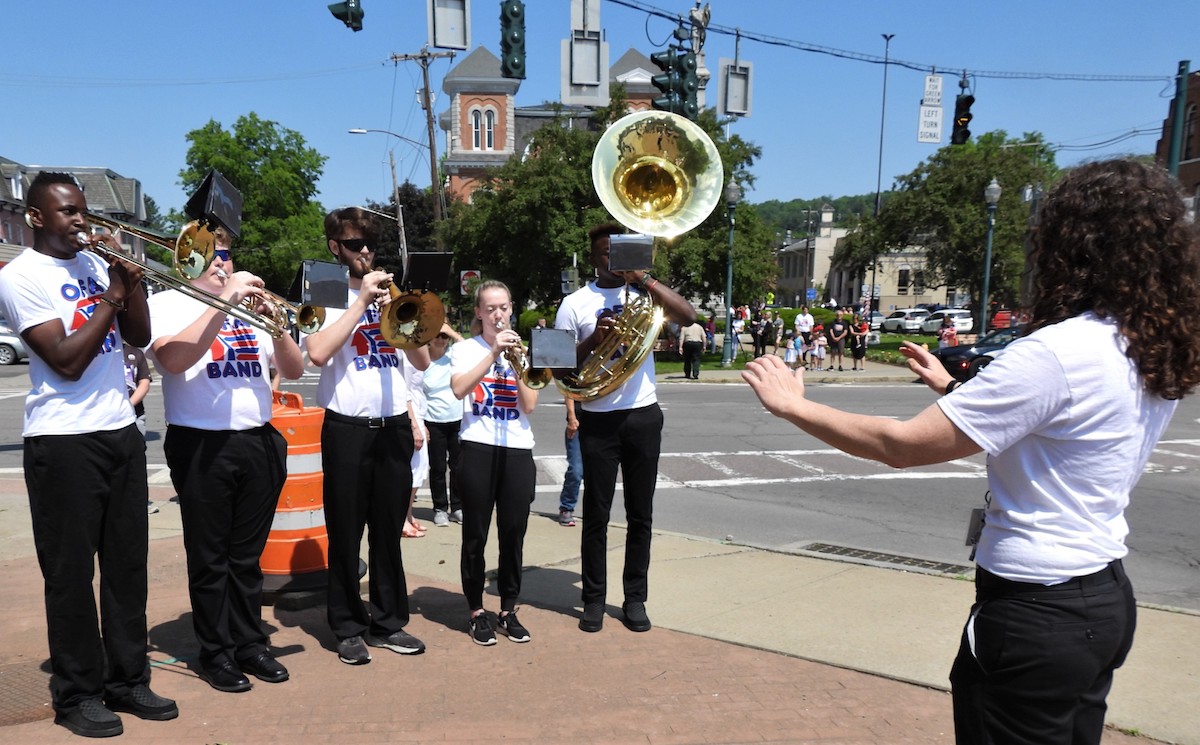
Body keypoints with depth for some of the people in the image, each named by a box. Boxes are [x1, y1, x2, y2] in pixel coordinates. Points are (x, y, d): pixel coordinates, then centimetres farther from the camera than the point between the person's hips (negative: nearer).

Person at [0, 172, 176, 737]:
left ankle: (128, 679, 22)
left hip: (122, 432, 6)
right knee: (71, 572, 4)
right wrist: (111, 298, -10)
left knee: (128, 563, 10)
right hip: (63, 441, -6)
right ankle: (76, 694, 18)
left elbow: (139, 336, 11)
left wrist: (132, 279, -2)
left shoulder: (95, 262, 13)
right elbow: (67, 361, -15)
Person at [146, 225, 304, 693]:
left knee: (247, 555, 12)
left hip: (259, 441, 4)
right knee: (209, 558, 5)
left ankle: (250, 642, 23)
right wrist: (222, 302, -22)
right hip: (202, 446, -4)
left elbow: (294, 370, 8)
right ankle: (215, 652, 18)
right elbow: (174, 359, -20)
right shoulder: (166, 303, 1)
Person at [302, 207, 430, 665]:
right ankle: (348, 627, 17)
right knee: (346, 532, 4)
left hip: (394, 425, 4)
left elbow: (422, 362, 8)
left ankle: (388, 622, 21)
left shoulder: (387, 292, 14)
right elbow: (318, 354, -18)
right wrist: (361, 302, -14)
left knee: (389, 529, 10)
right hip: (347, 427, -4)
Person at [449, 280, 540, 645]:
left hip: (518, 451, 3)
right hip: (479, 449, -2)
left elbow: (529, 405, 1)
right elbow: (459, 389, -17)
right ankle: (476, 611, 18)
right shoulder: (465, 349, 4)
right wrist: (494, 352, -18)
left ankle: (509, 609, 20)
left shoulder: (523, 351, 12)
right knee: (476, 535, 4)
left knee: (513, 534, 6)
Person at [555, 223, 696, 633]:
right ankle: (594, 598, 18)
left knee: (640, 513, 8)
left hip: (643, 415, 1)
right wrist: (593, 339, -15)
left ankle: (635, 598, 21)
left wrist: (644, 279, -15)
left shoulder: (644, 291, 6)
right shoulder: (575, 303, 3)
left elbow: (688, 316, -10)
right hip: (598, 420, -1)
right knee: (596, 513, 5)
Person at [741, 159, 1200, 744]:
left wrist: (792, 406, -14)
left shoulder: (1057, 352, -25)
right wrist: (954, 390, 17)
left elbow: (901, 445, -25)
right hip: (1105, 601, 9)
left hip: (1036, 613, -9)